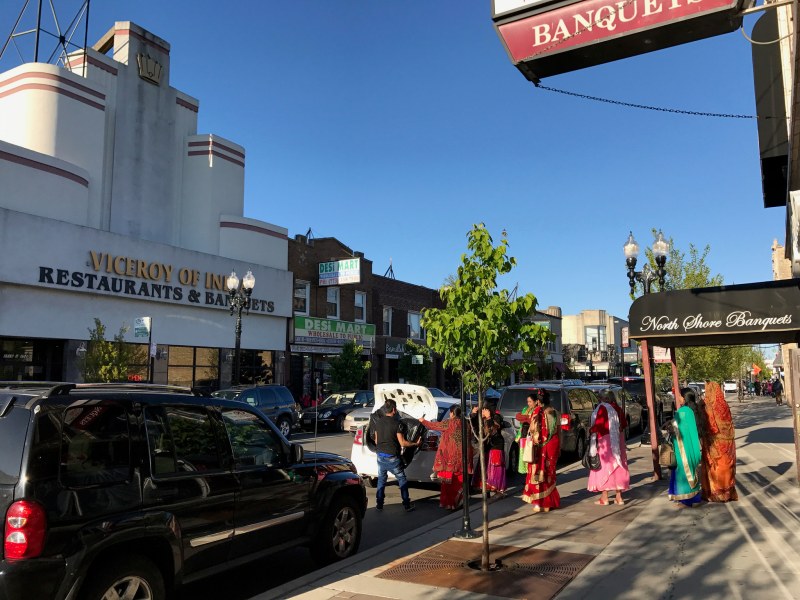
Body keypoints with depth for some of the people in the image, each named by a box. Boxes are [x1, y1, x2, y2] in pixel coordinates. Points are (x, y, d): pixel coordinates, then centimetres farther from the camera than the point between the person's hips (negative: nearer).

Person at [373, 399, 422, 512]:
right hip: (392, 458, -5)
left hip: (380, 456, 5)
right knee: (402, 480, 6)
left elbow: (376, 441, 12)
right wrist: (416, 443, 0)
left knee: (381, 480, 17)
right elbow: (403, 443, -13)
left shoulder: (378, 422, 3)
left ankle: (379, 504, 18)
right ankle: (407, 505, 7)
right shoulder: (396, 423, -14)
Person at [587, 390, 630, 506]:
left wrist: (591, 430, -2)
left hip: (606, 441, -7)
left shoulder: (602, 408, -14)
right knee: (617, 466, 12)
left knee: (604, 466, 0)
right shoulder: (617, 408, 6)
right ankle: (619, 497, 16)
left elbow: (598, 425, -20)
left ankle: (604, 497, 0)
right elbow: (624, 424, 13)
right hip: (617, 441, 7)